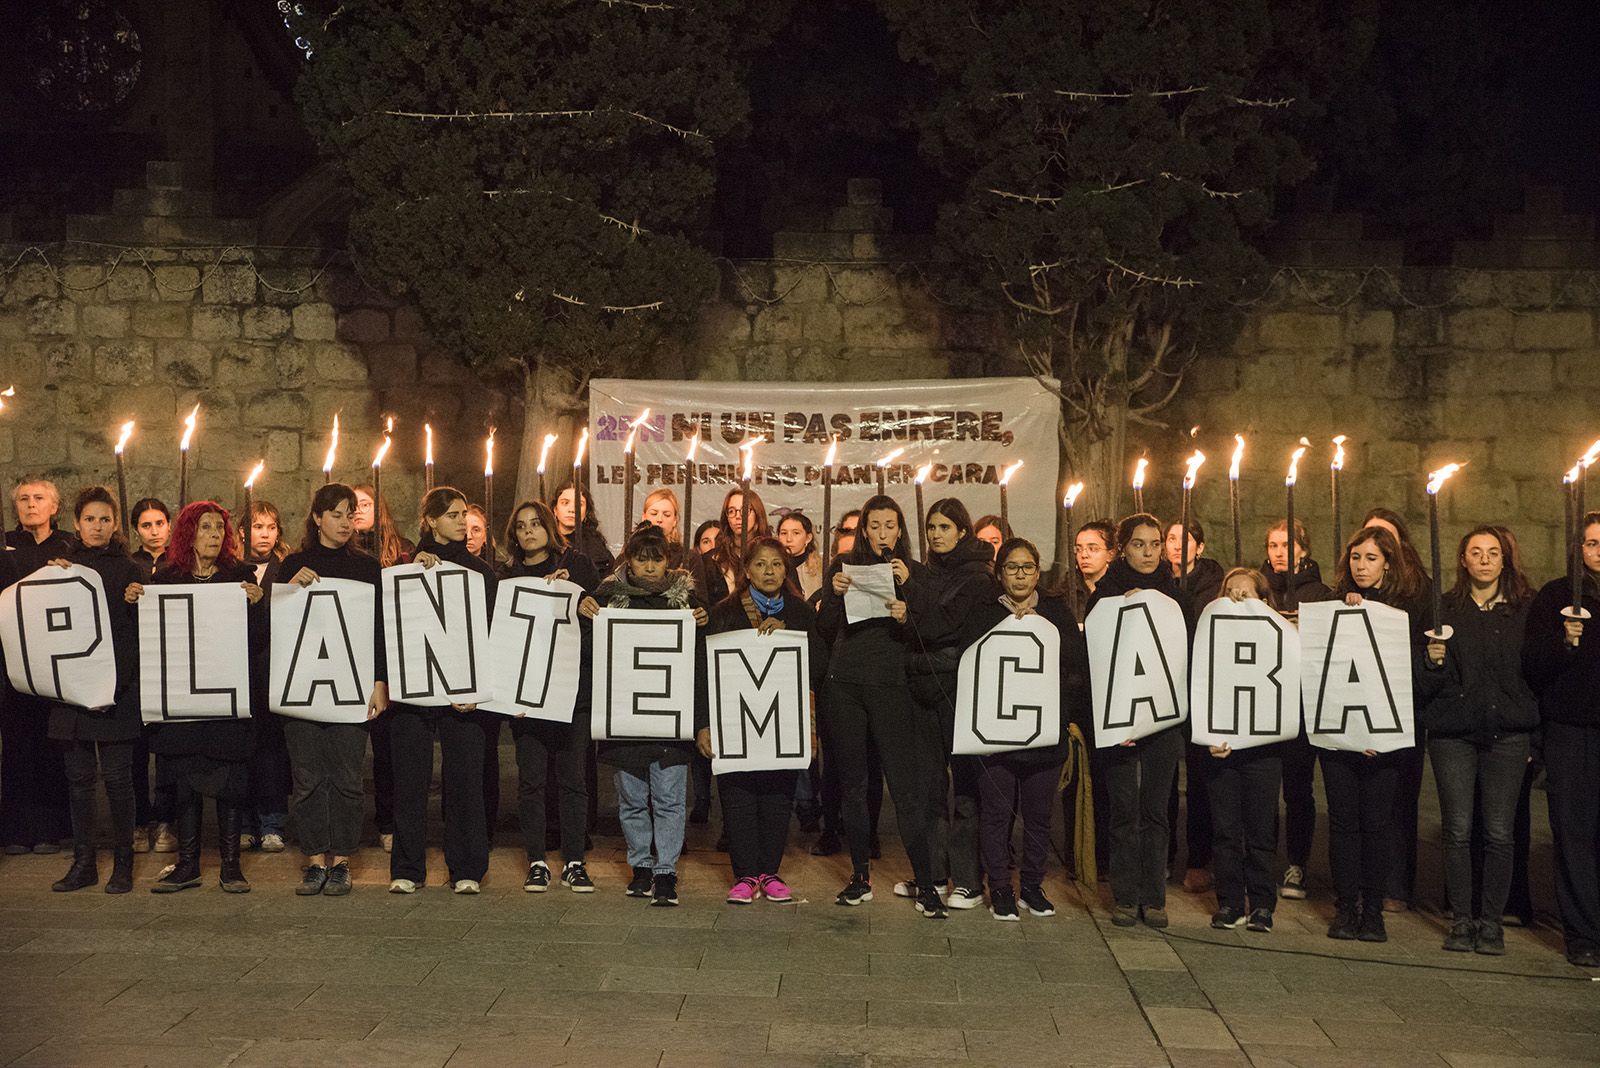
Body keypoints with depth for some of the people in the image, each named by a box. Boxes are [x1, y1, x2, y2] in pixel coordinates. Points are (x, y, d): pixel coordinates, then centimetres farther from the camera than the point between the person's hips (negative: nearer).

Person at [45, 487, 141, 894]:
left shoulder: (129, 571, 1)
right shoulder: (61, 568, 12)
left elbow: (135, 632, -4)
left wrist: (117, 681, -16)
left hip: (115, 691, -4)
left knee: (116, 777, -1)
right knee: (78, 777, 8)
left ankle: (123, 862, 8)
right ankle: (83, 862, 16)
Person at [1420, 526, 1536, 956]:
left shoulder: (1526, 608, 8)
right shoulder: (1444, 608, 8)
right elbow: (1424, 678, 9)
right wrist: (1433, 660, -9)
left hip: (1508, 733, 0)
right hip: (1453, 731, 0)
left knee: (1499, 832, -1)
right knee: (1457, 829, 0)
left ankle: (1491, 920, 11)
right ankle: (1461, 919, 11)